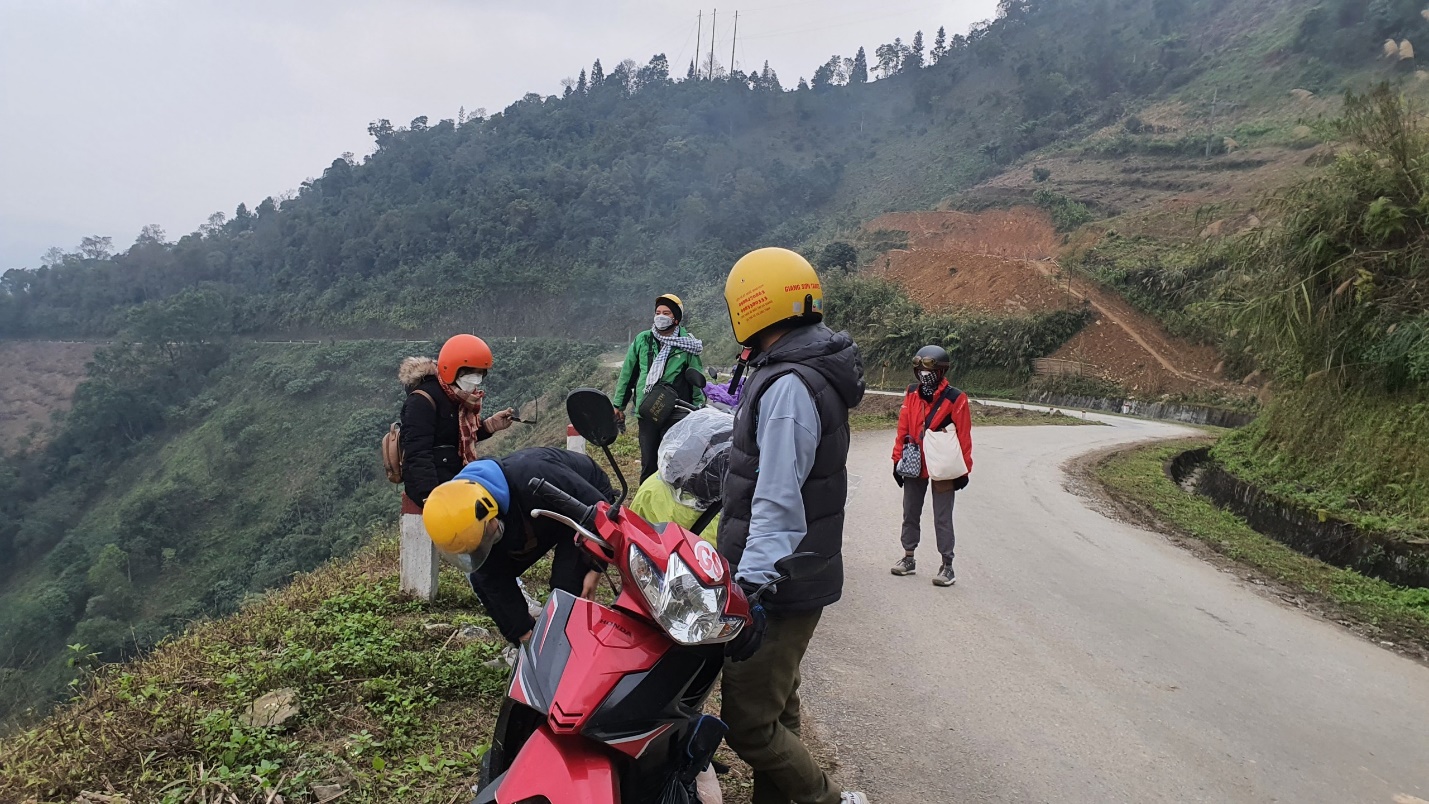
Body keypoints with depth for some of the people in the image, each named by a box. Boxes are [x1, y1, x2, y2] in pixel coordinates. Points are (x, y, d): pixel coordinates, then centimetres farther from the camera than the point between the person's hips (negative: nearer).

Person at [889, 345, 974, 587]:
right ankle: (908, 558, 28)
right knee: (910, 513, 15)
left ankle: (947, 566, 12)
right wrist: (898, 460, 5)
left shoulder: (955, 399, -14)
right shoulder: (912, 394, 0)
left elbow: (964, 437, -10)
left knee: (942, 519, 3)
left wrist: (964, 470, -9)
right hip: (914, 466, 5)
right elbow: (903, 429, 4)